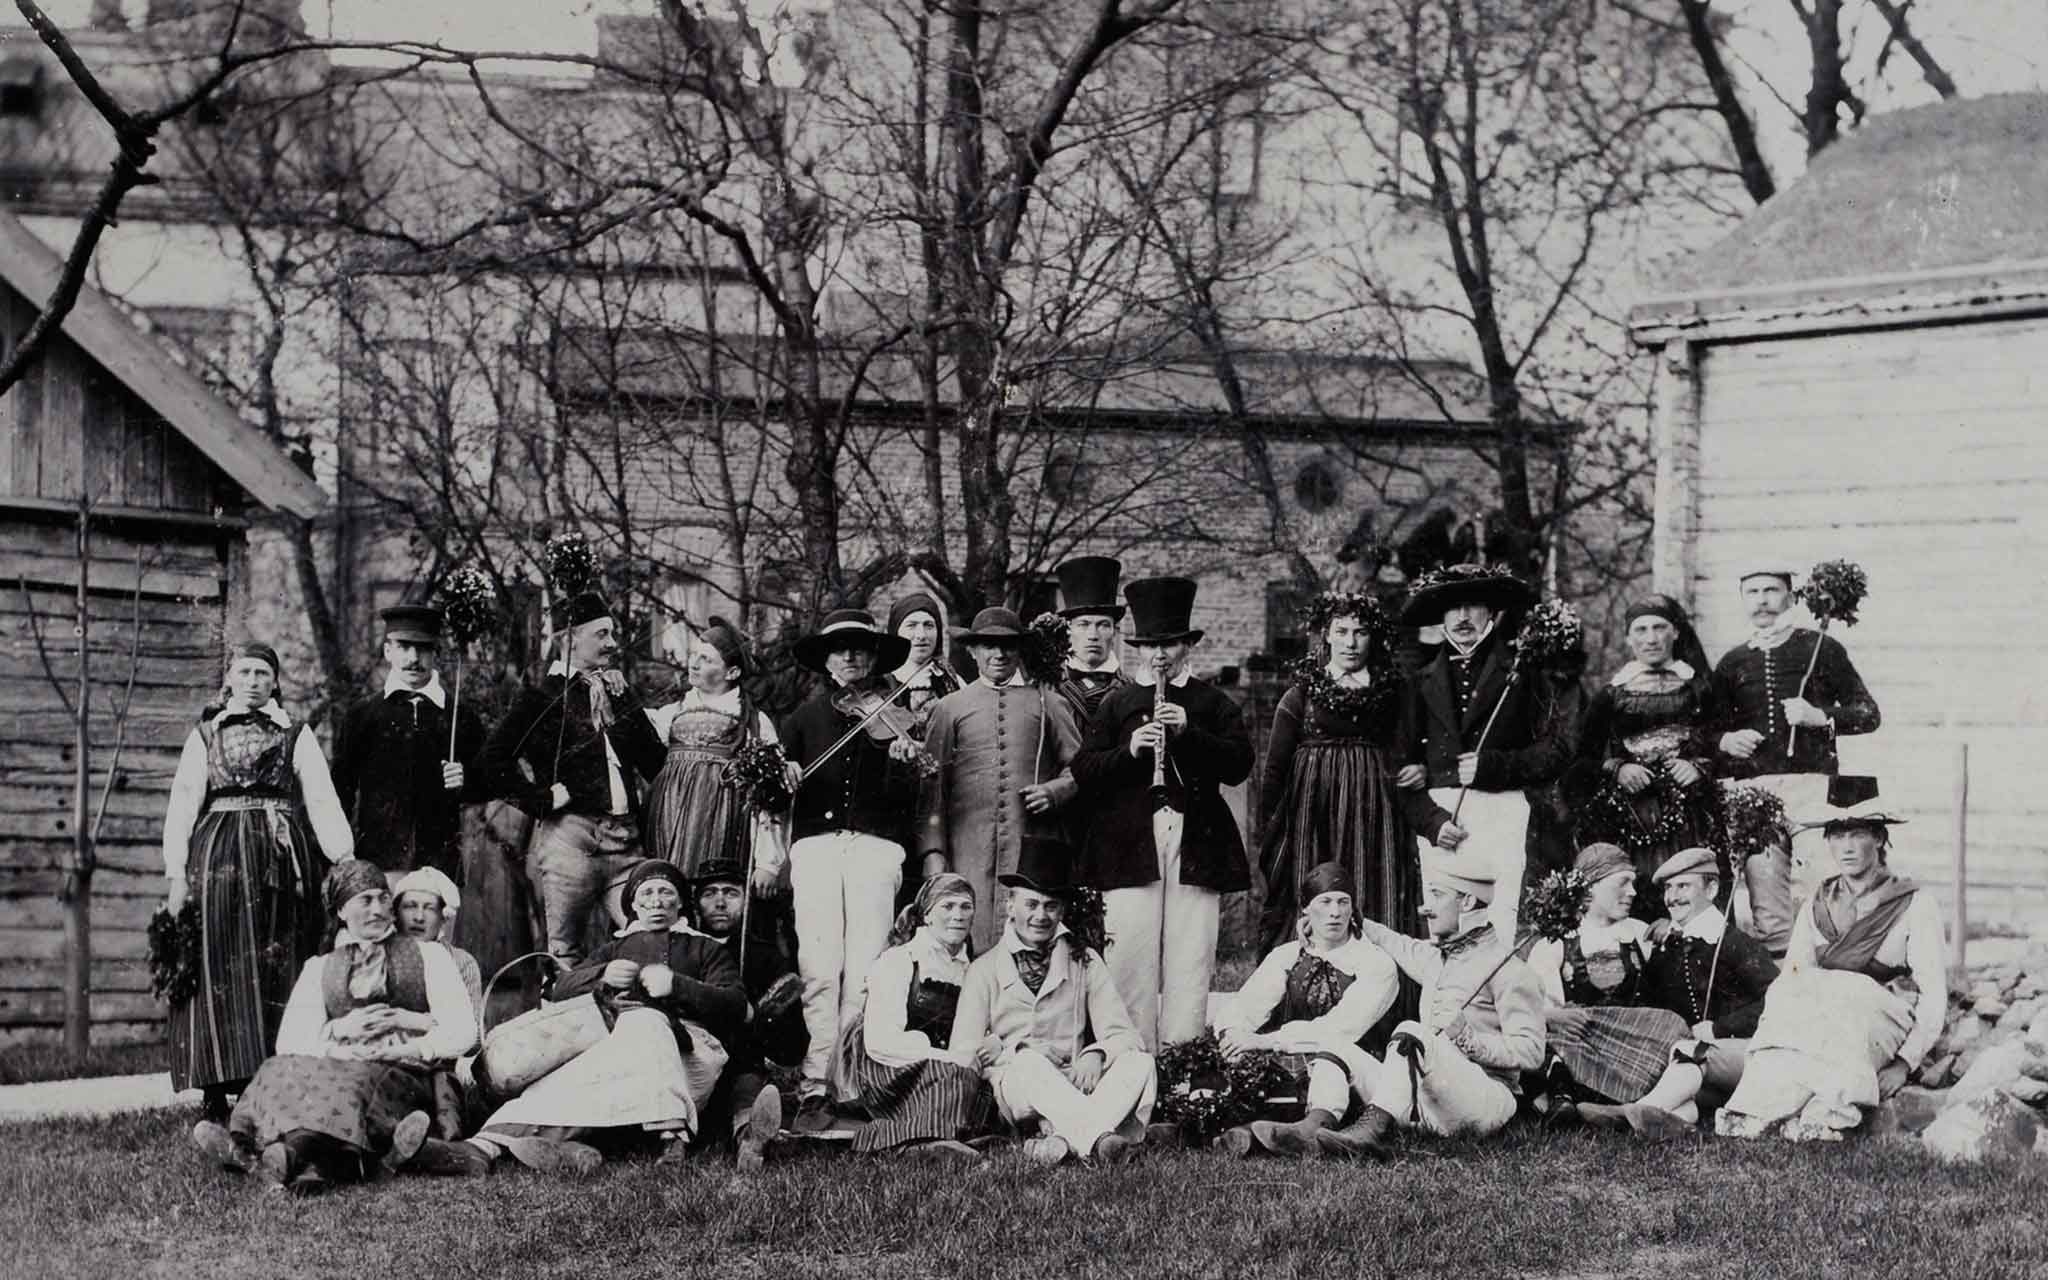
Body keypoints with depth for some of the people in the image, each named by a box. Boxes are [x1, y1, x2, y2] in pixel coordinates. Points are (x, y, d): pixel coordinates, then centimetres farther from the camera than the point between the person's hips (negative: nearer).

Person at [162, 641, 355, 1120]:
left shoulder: (296, 735, 12)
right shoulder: (204, 735, 13)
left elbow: (323, 802, 4)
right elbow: (182, 806, 6)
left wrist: (347, 865, -9)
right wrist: (177, 876, -5)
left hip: (282, 860, 0)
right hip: (218, 860, 0)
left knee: (276, 973, -3)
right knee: (220, 973, -5)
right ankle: (217, 1102, -5)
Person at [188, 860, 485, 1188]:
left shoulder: (426, 955, 17)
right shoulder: (320, 969, 23)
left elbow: (462, 1032, 6)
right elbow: (289, 1043, 11)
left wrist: (402, 1052, -7)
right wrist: (340, 1029, -5)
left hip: (406, 1078, -3)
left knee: (352, 1088, -37)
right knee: (288, 1073, -30)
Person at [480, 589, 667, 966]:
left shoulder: (620, 693, 19)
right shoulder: (543, 697, 2)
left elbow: (656, 763, 12)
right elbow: (494, 758, -5)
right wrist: (542, 798, -7)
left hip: (624, 839, 5)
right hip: (569, 833, -5)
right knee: (565, 955, -2)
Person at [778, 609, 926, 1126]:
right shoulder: (807, 716, 18)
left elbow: (902, 803, 3)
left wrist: (902, 764, -17)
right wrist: (781, 773, -6)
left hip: (875, 845, -1)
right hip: (816, 843, 1)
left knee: (864, 971, -10)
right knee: (820, 969, -9)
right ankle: (815, 1087, -9)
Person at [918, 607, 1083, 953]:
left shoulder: (1048, 704, 15)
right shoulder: (949, 708, 14)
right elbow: (932, 785, 10)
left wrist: (1054, 791, -5)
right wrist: (933, 852, 1)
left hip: (1032, 846, 0)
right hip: (969, 848, 0)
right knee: (972, 938, -8)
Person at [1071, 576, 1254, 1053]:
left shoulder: (1213, 703, 13)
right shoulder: (1116, 705, 14)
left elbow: (1239, 764, 1)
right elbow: (1084, 772, 6)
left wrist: (1188, 733, -10)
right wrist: (1129, 750, -10)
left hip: (1197, 847, 0)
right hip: (1129, 848, 0)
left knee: (1190, 966, -2)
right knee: (1131, 963, -5)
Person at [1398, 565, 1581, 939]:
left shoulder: (1521, 672, 7)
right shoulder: (1423, 681, 17)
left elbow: (1555, 750, 2)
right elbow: (1406, 762, 14)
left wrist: (1493, 765, -8)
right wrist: (1430, 819, -1)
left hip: (1501, 811, -3)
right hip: (1437, 813, 3)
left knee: (1497, 926, -14)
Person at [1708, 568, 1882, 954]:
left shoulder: (1820, 648, 9)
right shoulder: (1731, 664, 18)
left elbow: (1868, 713, 8)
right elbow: (1713, 731, 21)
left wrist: (1820, 716, -8)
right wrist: (1726, 741, -2)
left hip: (1811, 787, -3)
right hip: (1753, 789, 3)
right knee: (1767, 911, -4)